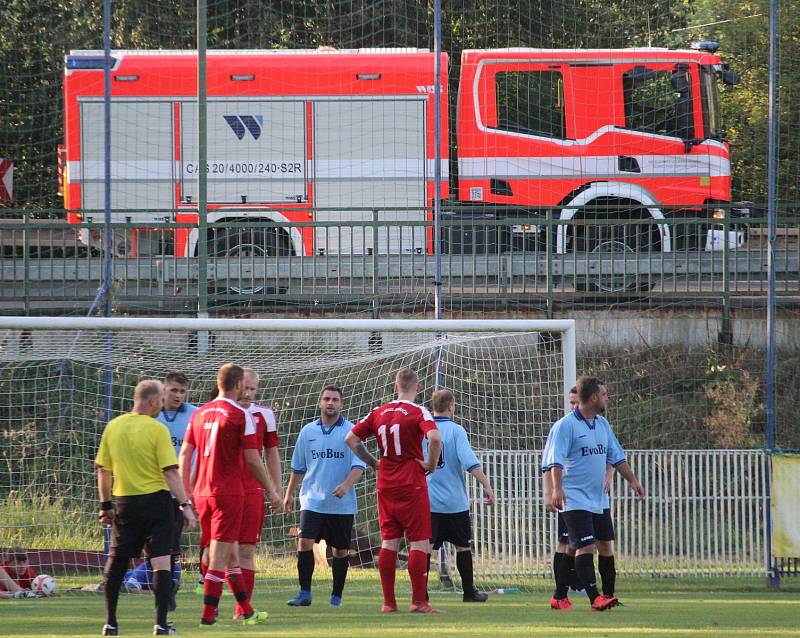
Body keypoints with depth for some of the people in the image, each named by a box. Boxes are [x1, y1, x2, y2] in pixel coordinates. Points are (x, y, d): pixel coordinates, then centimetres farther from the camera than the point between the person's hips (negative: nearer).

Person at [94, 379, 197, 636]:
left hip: (125, 502, 4)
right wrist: (186, 505, -11)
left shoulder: (113, 427, 4)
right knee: (161, 561, -3)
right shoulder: (157, 430, -10)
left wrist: (105, 505, 17)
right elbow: (170, 472, -14)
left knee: (116, 562, 12)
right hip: (155, 500, -4)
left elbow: (103, 470, 8)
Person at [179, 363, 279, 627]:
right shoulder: (240, 415, -9)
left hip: (202, 493, 6)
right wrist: (271, 490, 1)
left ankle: (247, 611, 21)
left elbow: (185, 454, 9)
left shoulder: (199, 413, 9)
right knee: (220, 555, -4)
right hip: (229, 493, -6)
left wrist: (186, 491, 16)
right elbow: (253, 459, -9)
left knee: (231, 553, 15)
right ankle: (208, 614, -5)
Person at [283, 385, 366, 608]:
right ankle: (304, 593, -9)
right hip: (312, 500, 2)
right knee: (305, 543, -14)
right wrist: (289, 494, 20)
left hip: (342, 504, -2)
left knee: (340, 550, 5)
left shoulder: (351, 431, -2)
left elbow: (359, 464, -8)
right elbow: (298, 467, 18)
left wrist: (346, 485, -24)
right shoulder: (308, 431, 8)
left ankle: (336, 595, 17)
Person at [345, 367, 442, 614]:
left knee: (389, 543, 9)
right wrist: (431, 463, -10)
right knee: (419, 543, -1)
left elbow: (351, 438, 10)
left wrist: (373, 462, 13)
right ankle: (418, 601, -4)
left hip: (385, 486, 5)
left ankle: (388, 602, 8)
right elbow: (434, 437, -26)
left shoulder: (379, 413, 8)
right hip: (412, 486, -5)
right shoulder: (418, 412, -8)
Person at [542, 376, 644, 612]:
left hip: (596, 501, 8)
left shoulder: (602, 424, 14)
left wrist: (632, 480, 20)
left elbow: (617, 456, 24)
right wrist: (556, 489, -29)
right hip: (575, 501, -8)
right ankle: (595, 597, -19)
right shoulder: (566, 426, -10)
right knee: (585, 547, -15)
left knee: (579, 550, 11)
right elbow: (555, 461, -17)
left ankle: (560, 597, 19)